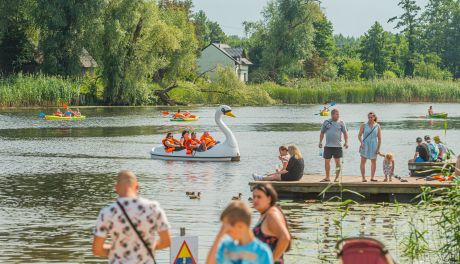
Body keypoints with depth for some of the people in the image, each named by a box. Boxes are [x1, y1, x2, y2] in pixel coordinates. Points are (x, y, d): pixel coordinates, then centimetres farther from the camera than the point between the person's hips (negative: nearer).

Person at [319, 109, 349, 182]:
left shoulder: (341, 123, 3)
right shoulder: (326, 122, 6)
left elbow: (345, 133, 4)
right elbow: (322, 133, 13)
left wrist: (346, 142, -6)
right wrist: (320, 142, 7)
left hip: (337, 146, -2)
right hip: (328, 146, 2)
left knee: (337, 162, -1)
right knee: (327, 162, 5)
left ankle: (337, 177, 7)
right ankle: (327, 177, 15)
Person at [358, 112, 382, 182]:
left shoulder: (377, 126, 2)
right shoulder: (364, 125, 0)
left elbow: (379, 138, 3)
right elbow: (359, 135, 0)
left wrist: (378, 147, -4)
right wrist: (361, 143, -16)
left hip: (373, 146, 2)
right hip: (365, 145, -2)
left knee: (374, 162, 8)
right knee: (363, 161, -8)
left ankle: (372, 177, 18)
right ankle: (363, 178, -6)